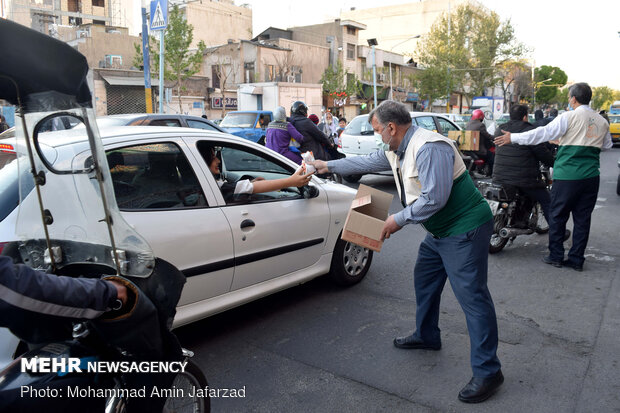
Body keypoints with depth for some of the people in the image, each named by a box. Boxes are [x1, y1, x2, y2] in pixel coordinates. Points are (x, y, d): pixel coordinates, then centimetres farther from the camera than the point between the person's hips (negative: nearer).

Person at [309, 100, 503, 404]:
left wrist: (399, 220, -17)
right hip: (439, 230, 11)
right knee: (424, 279, 21)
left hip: (464, 229, -11)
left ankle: (487, 372, -2)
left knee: (472, 296, -9)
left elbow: (434, 198, -28)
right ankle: (427, 336, 40)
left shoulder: (429, 148, -24)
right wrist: (329, 166, 28)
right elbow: (367, 162, 24)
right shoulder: (395, 149, 9)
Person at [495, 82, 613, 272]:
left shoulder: (569, 117, -9)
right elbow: (607, 145, 23)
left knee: (558, 215, 6)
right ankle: (576, 259, 15)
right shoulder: (602, 122, 10)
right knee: (583, 218, 10)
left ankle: (556, 256, 12)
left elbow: (542, 133, -13)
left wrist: (512, 138, -9)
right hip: (591, 176, 6)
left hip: (568, 175, -5)